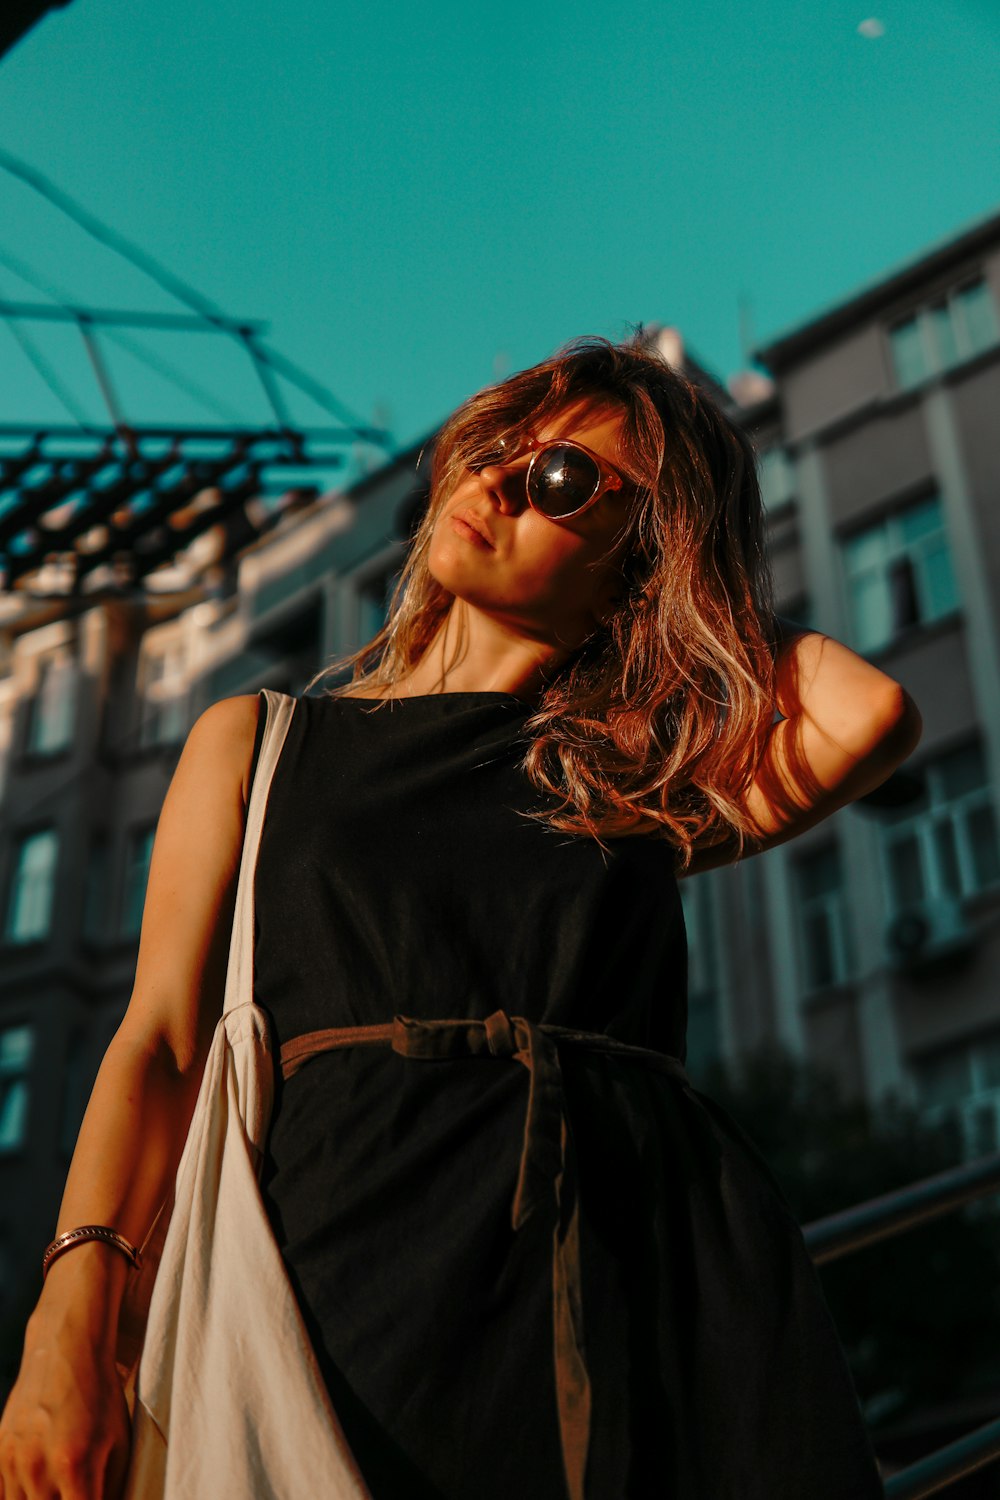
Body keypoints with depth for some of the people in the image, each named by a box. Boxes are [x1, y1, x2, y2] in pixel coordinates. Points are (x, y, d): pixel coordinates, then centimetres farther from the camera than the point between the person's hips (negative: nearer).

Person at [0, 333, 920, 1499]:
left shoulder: (638, 783, 15)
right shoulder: (253, 742, 17)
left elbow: (871, 716, -4)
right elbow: (163, 1045, 8)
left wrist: (718, 589, 14)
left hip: (665, 1256, 2)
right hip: (370, 1258, -1)